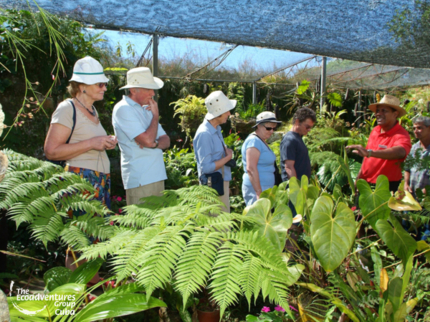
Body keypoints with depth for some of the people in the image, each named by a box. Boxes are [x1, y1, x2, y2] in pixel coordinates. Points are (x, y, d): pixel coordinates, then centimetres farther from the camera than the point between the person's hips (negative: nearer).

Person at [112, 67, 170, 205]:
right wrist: (155, 115, -6)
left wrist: (155, 143, -9)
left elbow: (166, 140, 14)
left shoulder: (146, 109, 17)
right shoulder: (123, 109, -9)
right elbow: (147, 140, -21)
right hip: (140, 181, -8)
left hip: (158, 177, 8)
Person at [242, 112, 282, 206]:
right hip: (256, 189, -10)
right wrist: (259, 193, -24)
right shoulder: (254, 141, -13)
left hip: (265, 189, 10)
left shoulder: (262, 141, 17)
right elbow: (251, 168, -21)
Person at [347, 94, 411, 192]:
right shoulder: (375, 130, 3)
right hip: (366, 183, 6)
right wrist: (359, 178, 13)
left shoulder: (401, 135, -19)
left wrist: (370, 153, -54)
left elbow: (400, 152, -42)